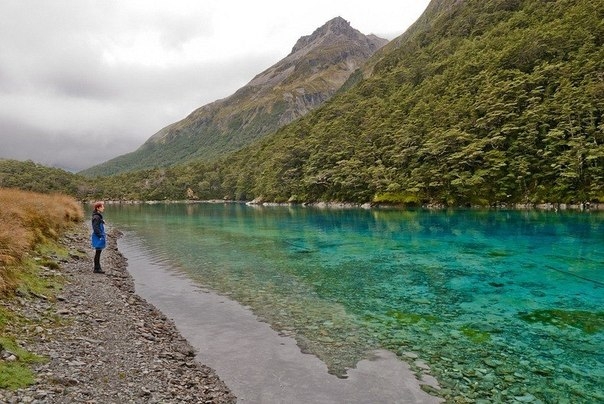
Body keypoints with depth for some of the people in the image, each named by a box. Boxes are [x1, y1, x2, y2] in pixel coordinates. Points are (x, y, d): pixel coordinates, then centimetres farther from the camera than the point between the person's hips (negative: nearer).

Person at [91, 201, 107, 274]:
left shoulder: (99, 216, 12)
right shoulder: (96, 217, -18)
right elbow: (95, 228, -22)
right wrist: (101, 236, -20)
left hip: (99, 236, 10)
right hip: (98, 237, -10)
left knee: (98, 252, 14)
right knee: (98, 252, -3)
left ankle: (97, 268, 22)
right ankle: (96, 268, 5)